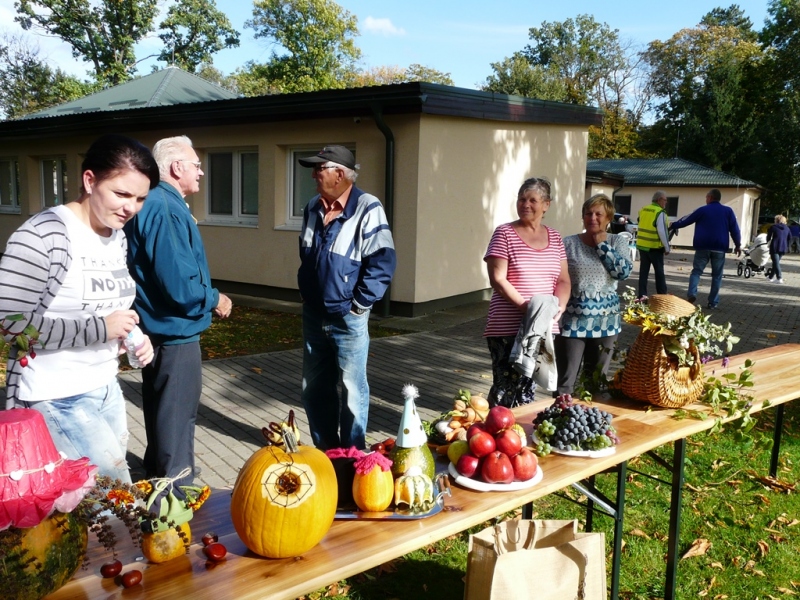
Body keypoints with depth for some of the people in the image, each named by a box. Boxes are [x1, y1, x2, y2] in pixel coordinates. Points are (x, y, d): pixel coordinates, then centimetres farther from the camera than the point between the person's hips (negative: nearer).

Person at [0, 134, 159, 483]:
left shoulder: (118, 237, 5)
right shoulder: (44, 235, -21)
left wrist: (133, 336, -2)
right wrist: (100, 329, -23)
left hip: (106, 389, 8)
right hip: (56, 400, -8)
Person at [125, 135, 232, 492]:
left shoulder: (156, 203, 10)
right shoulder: (166, 210, -23)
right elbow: (180, 285, -28)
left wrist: (206, 297, 14)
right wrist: (214, 300, -11)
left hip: (160, 328, 11)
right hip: (173, 331, -11)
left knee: (164, 410, 23)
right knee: (177, 415, 2)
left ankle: (160, 479, 39)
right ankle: (176, 490, 16)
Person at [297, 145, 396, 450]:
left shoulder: (367, 208, -15)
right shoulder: (313, 208, 8)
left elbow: (383, 262, -18)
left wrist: (359, 304, -14)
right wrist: (306, 293, 15)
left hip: (347, 319, -7)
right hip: (313, 315, 7)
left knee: (351, 390, 3)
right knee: (314, 389, 15)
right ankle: (324, 451, 30)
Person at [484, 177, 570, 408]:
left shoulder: (555, 238, 11)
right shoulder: (504, 234, -4)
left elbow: (563, 280, 11)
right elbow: (497, 280, -11)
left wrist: (559, 306, -9)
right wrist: (525, 305, -21)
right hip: (508, 328, -5)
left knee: (528, 387, 13)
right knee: (507, 385, -5)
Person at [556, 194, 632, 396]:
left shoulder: (618, 242, 4)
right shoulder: (568, 243, -1)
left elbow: (623, 271, -13)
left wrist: (601, 245, -8)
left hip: (605, 322, 2)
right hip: (572, 321, -2)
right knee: (565, 382, -2)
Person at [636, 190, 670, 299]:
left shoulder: (643, 210, 10)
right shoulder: (660, 213, -13)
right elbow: (662, 231, -17)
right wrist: (667, 247, -11)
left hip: (642, 245, 6)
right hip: (655, 247, -6)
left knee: (643, 271, 8)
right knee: (659, 272, 4)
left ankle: (642, 295, 5)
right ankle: (662, 295, 8)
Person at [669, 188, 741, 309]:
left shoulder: (702, 210, 3)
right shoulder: (728, 211, 6)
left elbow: (686, 220, 8)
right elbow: (734, 229, 4)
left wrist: (673, 226, 22)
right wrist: (738, 245, 11)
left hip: (703, 246, -1)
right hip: (719, 248, 1)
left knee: (696, 271, 7)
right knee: (717, 275, 7)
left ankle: (692, 293, -14)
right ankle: (713, 302, 5)